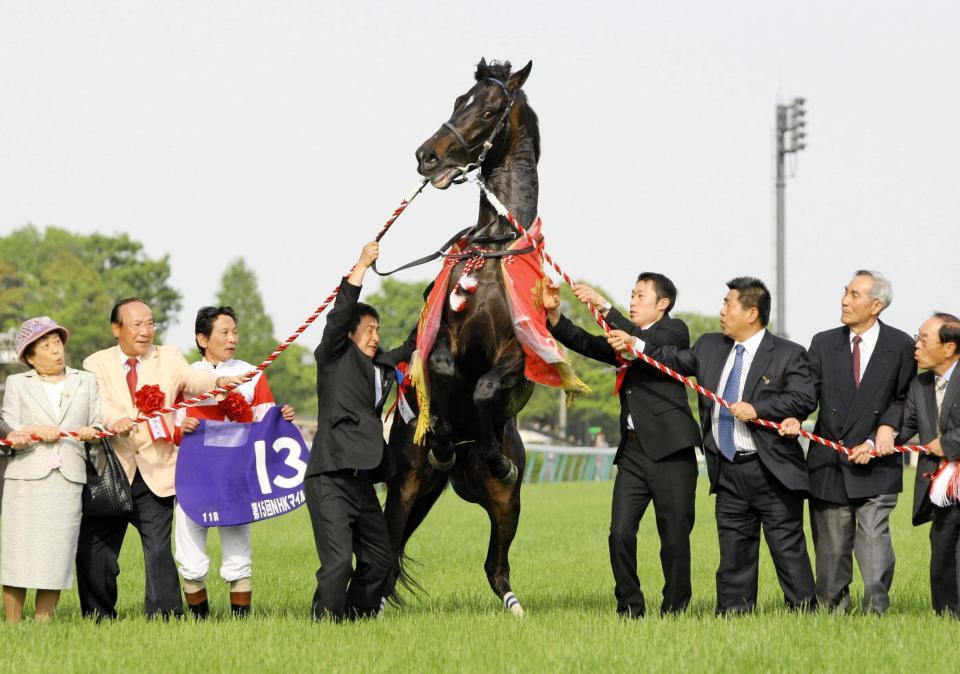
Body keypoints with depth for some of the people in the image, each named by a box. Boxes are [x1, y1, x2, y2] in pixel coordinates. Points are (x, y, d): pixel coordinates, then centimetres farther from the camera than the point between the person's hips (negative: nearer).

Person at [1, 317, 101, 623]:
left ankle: (42, 625, 1)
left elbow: (99, 425, 12)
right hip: (26, 478, -1)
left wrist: (91, 432, -11)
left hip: (69, 479, 1)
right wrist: (36, 432, -14)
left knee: (55, 557, -3)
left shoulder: (86, 382, 17)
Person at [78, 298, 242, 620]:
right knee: (94, 555, 4)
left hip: (155, 472, 0)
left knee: (159, 551, -5)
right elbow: (100, 402, -13)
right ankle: (100, 621, 17)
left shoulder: (169, 357, 9)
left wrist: (218, 381, -35)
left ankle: (164, 617, -2)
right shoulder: (97, 364, 6)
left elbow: (191, 378, -12)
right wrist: (116, 420, -36)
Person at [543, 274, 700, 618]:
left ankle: (674, 611, 9)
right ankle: (630, 609, 4)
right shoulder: (625, 338, 20)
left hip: (669, 451, -6)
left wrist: (604, 306, -23)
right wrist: (554, 314, -4)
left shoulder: (674, 330, 0)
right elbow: (586, 344, 11)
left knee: (675, 537, -1)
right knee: (620, 532, -4)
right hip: (633, 451, 6)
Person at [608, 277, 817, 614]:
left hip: (772, 471, -6)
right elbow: (676, 360, 15)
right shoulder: (710, 347, 13)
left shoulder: (788, 355, -6)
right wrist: (636, 345, 2)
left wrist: (757, 409, -22)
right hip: (728, 471, 6)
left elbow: (805, 398, -15)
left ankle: (804, 613, 0)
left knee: (788, 549, -3)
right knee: (734, 556, 9)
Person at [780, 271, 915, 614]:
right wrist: (794, 416, -20)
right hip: (829, 465, 3)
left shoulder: (900, 347, 1)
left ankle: (876, 611, -8)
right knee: (831, 547, 8)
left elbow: (904, 400, 5)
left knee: (873, 539, -13)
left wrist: (886, 428, -11)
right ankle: (831, 609, 17)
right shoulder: (824, 344, 8)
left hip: (876, 467, -3)